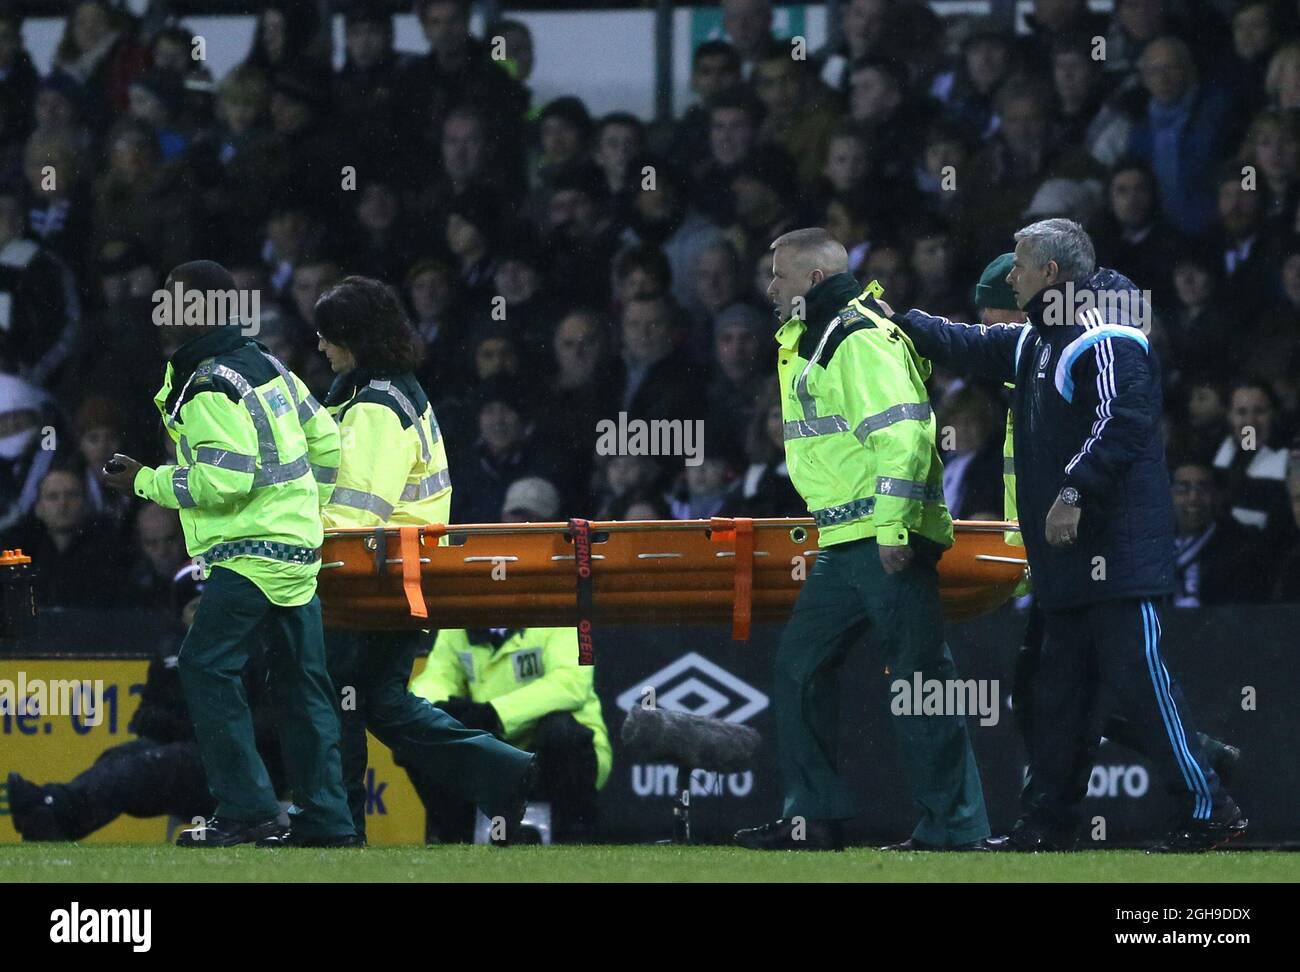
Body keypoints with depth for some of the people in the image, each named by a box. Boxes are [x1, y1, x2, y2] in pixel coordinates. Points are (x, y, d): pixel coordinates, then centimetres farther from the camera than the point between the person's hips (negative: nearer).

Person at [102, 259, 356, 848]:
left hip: (252, 551, -10)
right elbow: (325, 441, 20)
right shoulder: (266, 366, 14)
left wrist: (145, 483, -10)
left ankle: (248, 809, -16)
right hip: (298, 546, 10)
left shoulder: (210, 389, -15)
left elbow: (224, 480, -21)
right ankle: (325, 819, 11)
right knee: (300, 678, 10)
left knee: (206, 665, -11)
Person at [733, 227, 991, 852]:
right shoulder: (810, 343, 20)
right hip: (843, 543, 11)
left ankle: (953, 826, -6)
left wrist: (894, 526, -25)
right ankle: (815, 818, 14)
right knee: (800, 666, 10)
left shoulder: (863, 340, -13)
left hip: (889, 541, -11)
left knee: (919, 677, -8)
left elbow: (904, 431, -21)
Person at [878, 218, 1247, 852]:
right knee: (1059, 687, 13)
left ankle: (1207, 811, -11)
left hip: (1117, 551, -10)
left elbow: (1119, 424, -25)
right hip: (1066, 560, 10)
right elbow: (972, 347, 33)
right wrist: (899, 322, 33)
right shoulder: (1036, 338, 18)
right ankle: (1048, 822, 20)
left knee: (1135, 678, -13)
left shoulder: (1107, 338, -15)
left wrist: (1075, 494, -27)